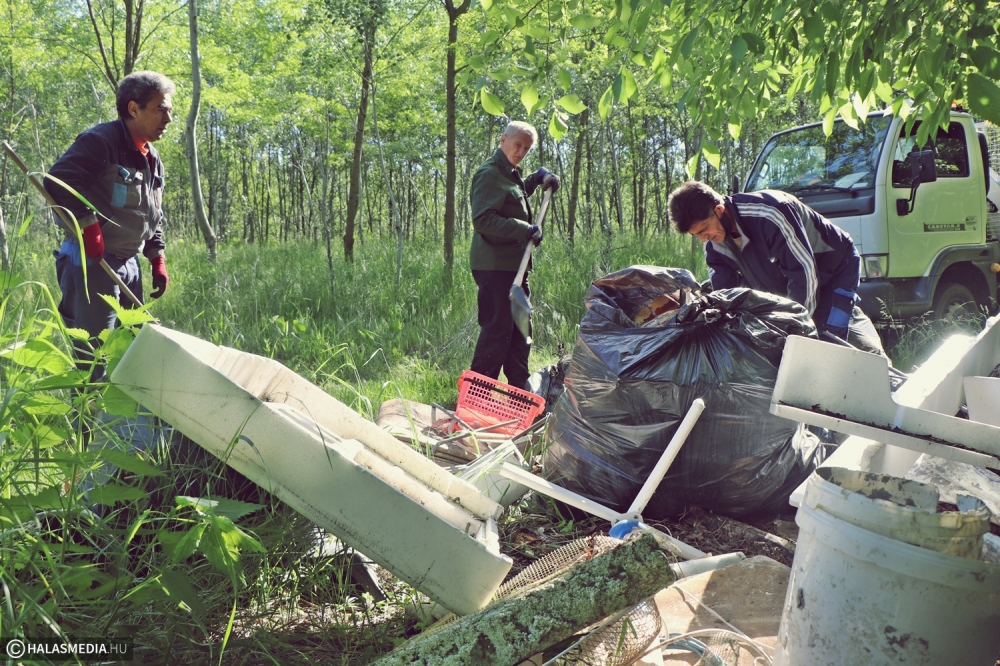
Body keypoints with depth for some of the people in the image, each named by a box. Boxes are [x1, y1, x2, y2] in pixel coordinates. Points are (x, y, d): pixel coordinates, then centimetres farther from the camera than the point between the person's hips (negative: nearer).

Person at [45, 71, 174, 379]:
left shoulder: (153, 160, 14)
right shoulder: (101, 141, -14)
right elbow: (57, 183, -23)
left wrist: (158, 260, 14)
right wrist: (88, 227, -23)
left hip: (129, 264, 9)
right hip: (91, 262, -9)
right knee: (94, 354, -7)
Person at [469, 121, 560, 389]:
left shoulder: (512, 174, 17)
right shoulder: (488, 174, -13)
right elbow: (483, 220, -23)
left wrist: (538, 177, 23)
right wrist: (525, 230, -22)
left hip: (515, 265, 10)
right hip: (494, 266, -10)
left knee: (519, 330, 15)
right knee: (497, 330, -9)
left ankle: (519, 388, 25)